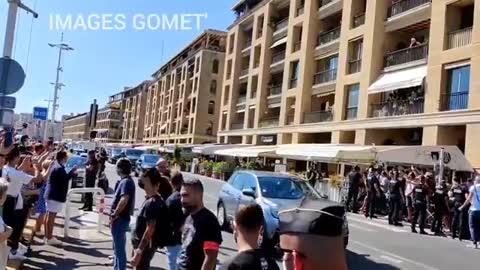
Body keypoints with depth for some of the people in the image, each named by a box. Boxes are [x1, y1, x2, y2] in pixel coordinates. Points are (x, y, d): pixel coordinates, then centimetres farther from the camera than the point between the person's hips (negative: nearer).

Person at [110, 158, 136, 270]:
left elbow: (124, 200, -32)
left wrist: (114, 215, -24)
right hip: (122, 217, 10)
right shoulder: (127, 181, 11)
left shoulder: (125, 182, -20)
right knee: (118, 246, 23)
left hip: (120, 219, -10)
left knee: (119, 247, -2)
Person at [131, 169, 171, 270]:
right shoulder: (150, 200, 8)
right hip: (142, 244, 9)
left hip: (145, 246, -9)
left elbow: (150, 229, -25)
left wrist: (139, 251, -24)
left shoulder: (152, 203, -22)